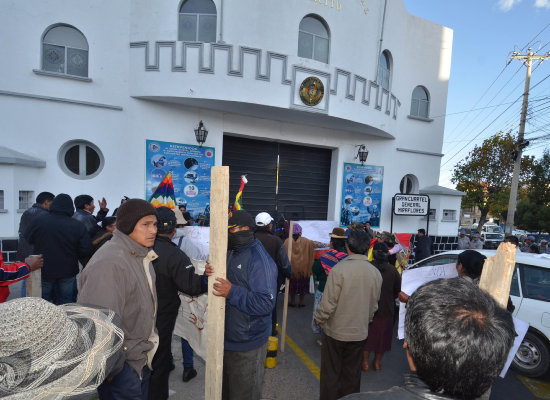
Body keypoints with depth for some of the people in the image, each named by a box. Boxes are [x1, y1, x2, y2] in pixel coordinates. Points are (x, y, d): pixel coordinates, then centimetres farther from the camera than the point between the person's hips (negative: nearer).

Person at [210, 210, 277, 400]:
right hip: (226, 338, 8)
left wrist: (232, 292, -32)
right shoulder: (231, 253, 5)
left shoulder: (260, 261, -22)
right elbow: (221, 285, 14)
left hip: (247, 345, -8)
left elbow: (266, 303, -28)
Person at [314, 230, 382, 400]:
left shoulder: (339, 269, -23)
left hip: (336, 330, -4)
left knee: (331, 373, 14)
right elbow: (374, 305, 6)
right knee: (352, 374, 21)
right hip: (360, 332, 5)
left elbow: (328, 302, -20)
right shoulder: (376, 273, -6)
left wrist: (320, 319, -2)